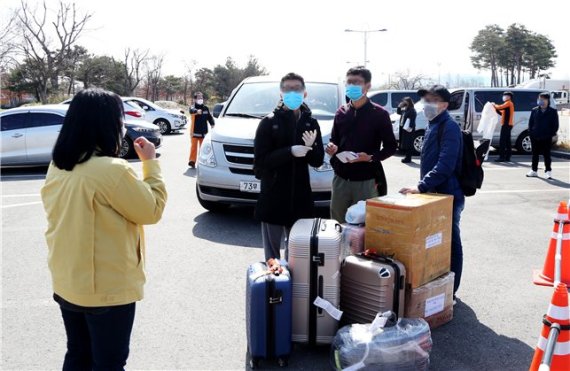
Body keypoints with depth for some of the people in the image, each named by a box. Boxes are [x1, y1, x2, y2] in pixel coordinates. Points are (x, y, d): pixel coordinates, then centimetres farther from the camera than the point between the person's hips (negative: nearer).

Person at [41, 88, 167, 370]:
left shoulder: (57, 168, 0)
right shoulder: (112, 170, -25)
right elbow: (152, 210, -14)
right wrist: (151, 163, -5)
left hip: (66, 284, 8)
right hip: (108, 289, -7)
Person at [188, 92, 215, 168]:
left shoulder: (206, 108, 8)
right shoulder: (193, 107, -5)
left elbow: (210, 117, 10)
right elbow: (192, 111, -29)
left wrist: (212, 124, -9)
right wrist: (197, 111, -51)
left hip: (203, 132, 4)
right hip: (195, 132, -4)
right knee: (194, 147, -2)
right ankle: (192, 161, 3)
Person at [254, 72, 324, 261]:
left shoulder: (311, 123, 7)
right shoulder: (269, 122, -4)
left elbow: (318, 161, 8)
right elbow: (260, 161, -10)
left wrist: (311, 147, -14)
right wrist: (290, 152, -20)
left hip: (301, 197, 3)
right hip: (273, 197, -3)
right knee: (272, 252, 5)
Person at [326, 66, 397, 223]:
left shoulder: (379, 114, -3)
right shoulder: (341, 112, 10)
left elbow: (391, 146, -2)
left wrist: (371, 157, -20)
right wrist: (332, 148, -4)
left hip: (366, 181, -4)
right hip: (341, 178, 4)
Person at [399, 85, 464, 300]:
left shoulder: (449, 127, -17)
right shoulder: (432, 125, 13)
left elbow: (445, 165, -27)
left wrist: (421, 187, -29)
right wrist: (423, 187, 17)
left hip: (448, 196, -9)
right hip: (434, 194, 9)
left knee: (449, 242, 2)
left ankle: (449, 292, 13)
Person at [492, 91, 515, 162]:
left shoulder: (508, 103, -7)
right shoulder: (509, 104, 24)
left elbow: (500, 107, -22)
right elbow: (502, 113, 22)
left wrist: (494, 105, -4)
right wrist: (496, 108, 11)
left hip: (506, 124, -10)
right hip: (508, 124, 10)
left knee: (502, 141, -12)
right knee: (507, 141, 10)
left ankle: (501, 157, -15)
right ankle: (507, 157, 11)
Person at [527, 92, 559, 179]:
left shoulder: (552, 112, -1)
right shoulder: (534, 110, 5)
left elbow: (555, 124, 1)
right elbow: (530, 122, 9)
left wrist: (552, 133, -7)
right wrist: (531, 132, 0)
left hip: (546, 138, -3)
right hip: (535, 137, 3)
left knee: (546, 155, 2)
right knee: (535, 154, 10)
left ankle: (548, 171, 10)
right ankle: (534, 170, 19)